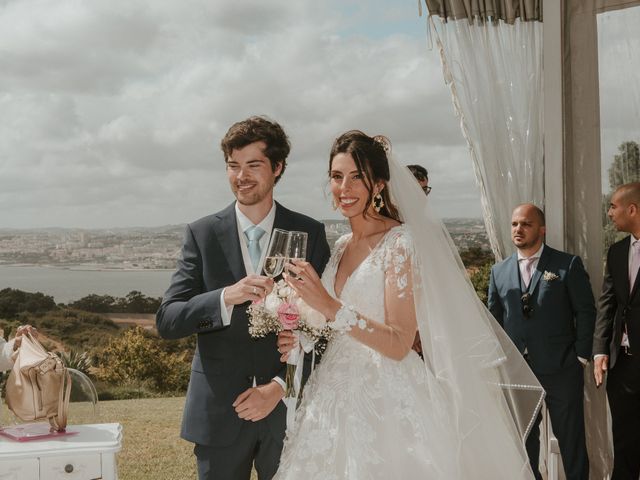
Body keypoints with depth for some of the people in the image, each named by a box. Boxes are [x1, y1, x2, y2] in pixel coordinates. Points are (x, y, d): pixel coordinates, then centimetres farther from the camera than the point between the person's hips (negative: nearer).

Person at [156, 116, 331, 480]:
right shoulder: (202, 234, -1)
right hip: (219, 411, 0)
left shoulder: (310, 233, 0)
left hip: (289, 408, 0)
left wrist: (280, 387, -10)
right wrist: (226, 297, -24)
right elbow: (167, 321, -7)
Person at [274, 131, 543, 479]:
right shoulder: (342, 247, 9)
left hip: (386, 403, -7)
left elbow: (399, 343, -20)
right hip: (337, 397, 7)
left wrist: (330, 307, -29)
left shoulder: (399, 243, -13)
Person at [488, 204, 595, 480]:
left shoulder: (568, 265, -3)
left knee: (571, 437, 7)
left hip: (561, 369, -3)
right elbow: (495, 320, 12)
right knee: (524, 439, 12)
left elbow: (586, 311, -3)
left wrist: (581, 356, -6)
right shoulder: (499, 272, 7)